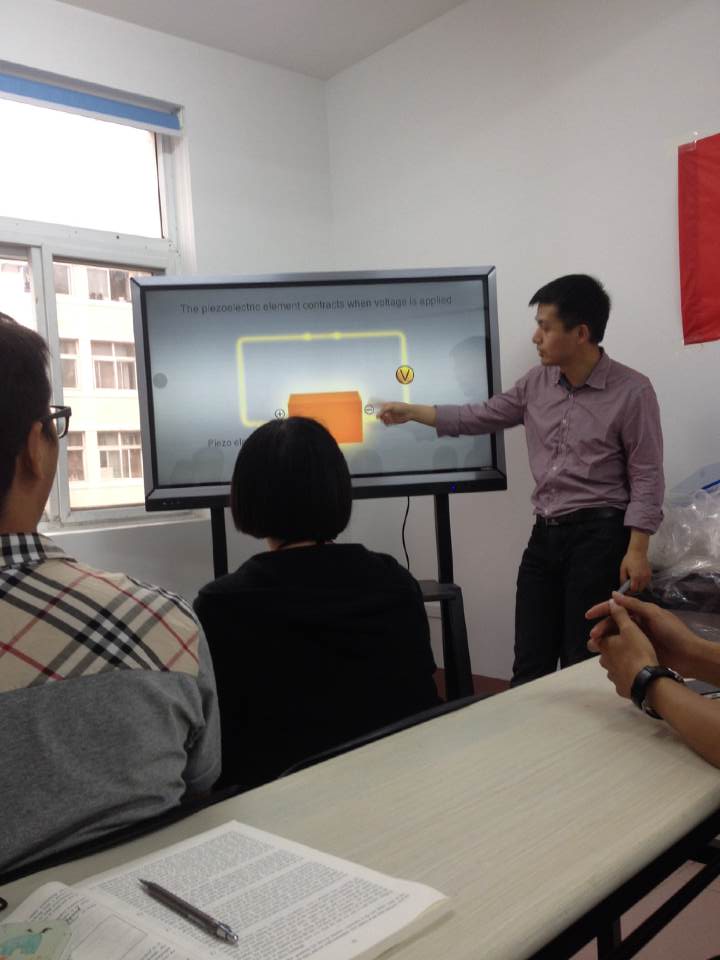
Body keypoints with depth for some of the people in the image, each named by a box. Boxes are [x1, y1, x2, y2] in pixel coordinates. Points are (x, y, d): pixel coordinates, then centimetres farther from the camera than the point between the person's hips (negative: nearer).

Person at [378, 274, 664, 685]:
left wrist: (637, 550, -15)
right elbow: (480, 417, 16)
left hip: (600, 535, -6)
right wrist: (411, 411, 16)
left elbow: (646, 476, -10)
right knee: (529, 666, 9)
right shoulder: (536, 383, 8)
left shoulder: (632, 390, -9)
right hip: (545, 534, 6)